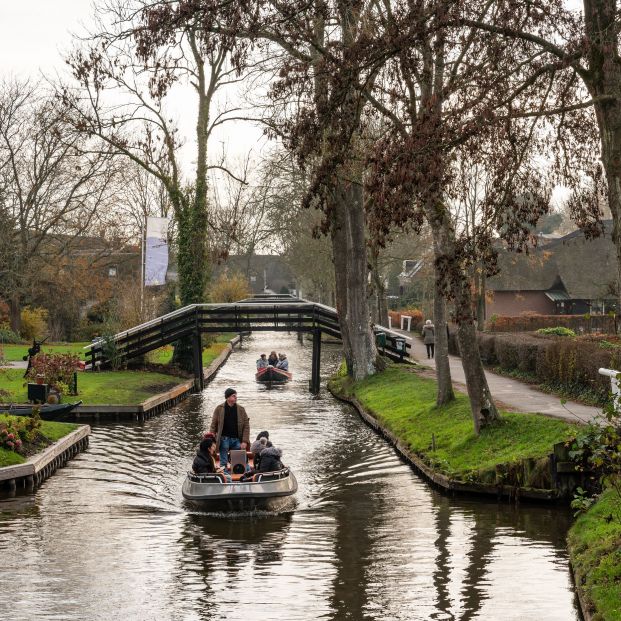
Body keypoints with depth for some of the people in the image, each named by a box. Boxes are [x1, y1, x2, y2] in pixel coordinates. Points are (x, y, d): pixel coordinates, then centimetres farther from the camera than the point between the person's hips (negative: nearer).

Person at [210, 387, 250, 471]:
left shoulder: (241, 409, 4)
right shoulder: (219, 409, 0)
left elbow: (246, 426, 2)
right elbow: (213, 426, 3)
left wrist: (245, 441, -7)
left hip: (237, 439, 1)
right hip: (224, 438, -1)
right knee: (223, 463, 3)